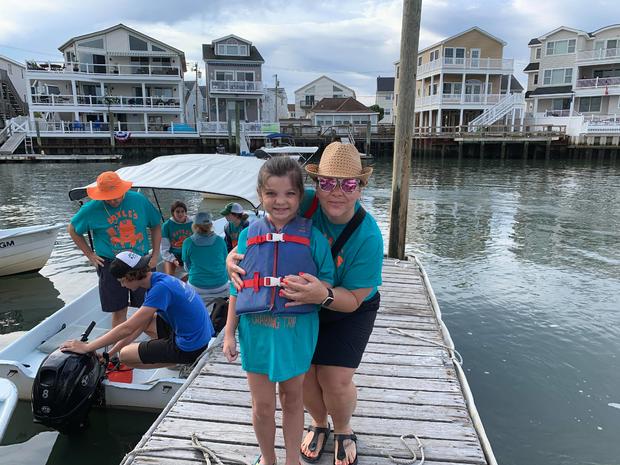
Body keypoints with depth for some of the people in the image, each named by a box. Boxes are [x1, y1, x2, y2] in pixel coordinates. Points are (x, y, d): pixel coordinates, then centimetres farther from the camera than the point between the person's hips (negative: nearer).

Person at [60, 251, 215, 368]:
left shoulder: (160, 288, -24)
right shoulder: (157, 279, 5)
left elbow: (128, 329, -24)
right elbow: (138, 327, 10)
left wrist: (87, 347, -16)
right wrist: (110, 353, 9)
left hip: (190, 347, -9)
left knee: (124, 355, 4)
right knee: (142, 321, 22)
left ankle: (182, 362, 5)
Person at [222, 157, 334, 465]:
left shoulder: (312, 236, -6)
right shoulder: (249, 235, 0)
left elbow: (328, 281, 1)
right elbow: (237, 288, 5)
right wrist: (229, 333, 6)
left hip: (297, 329, -1)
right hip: (255, 327, 1)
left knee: (292, 398, 18)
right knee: (262, 404, 14)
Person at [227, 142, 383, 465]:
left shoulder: (368, 237, -30)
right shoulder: (304, 204, -25)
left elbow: (352, 300, -24)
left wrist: (323, 295, -44)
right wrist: (233, 255, -30)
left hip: (348, 311, -2)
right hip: (303, 304, 3)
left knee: (335, 380, -6)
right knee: (302, 374, 1)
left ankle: (343, 432, 31)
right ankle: (318, 423, 37)